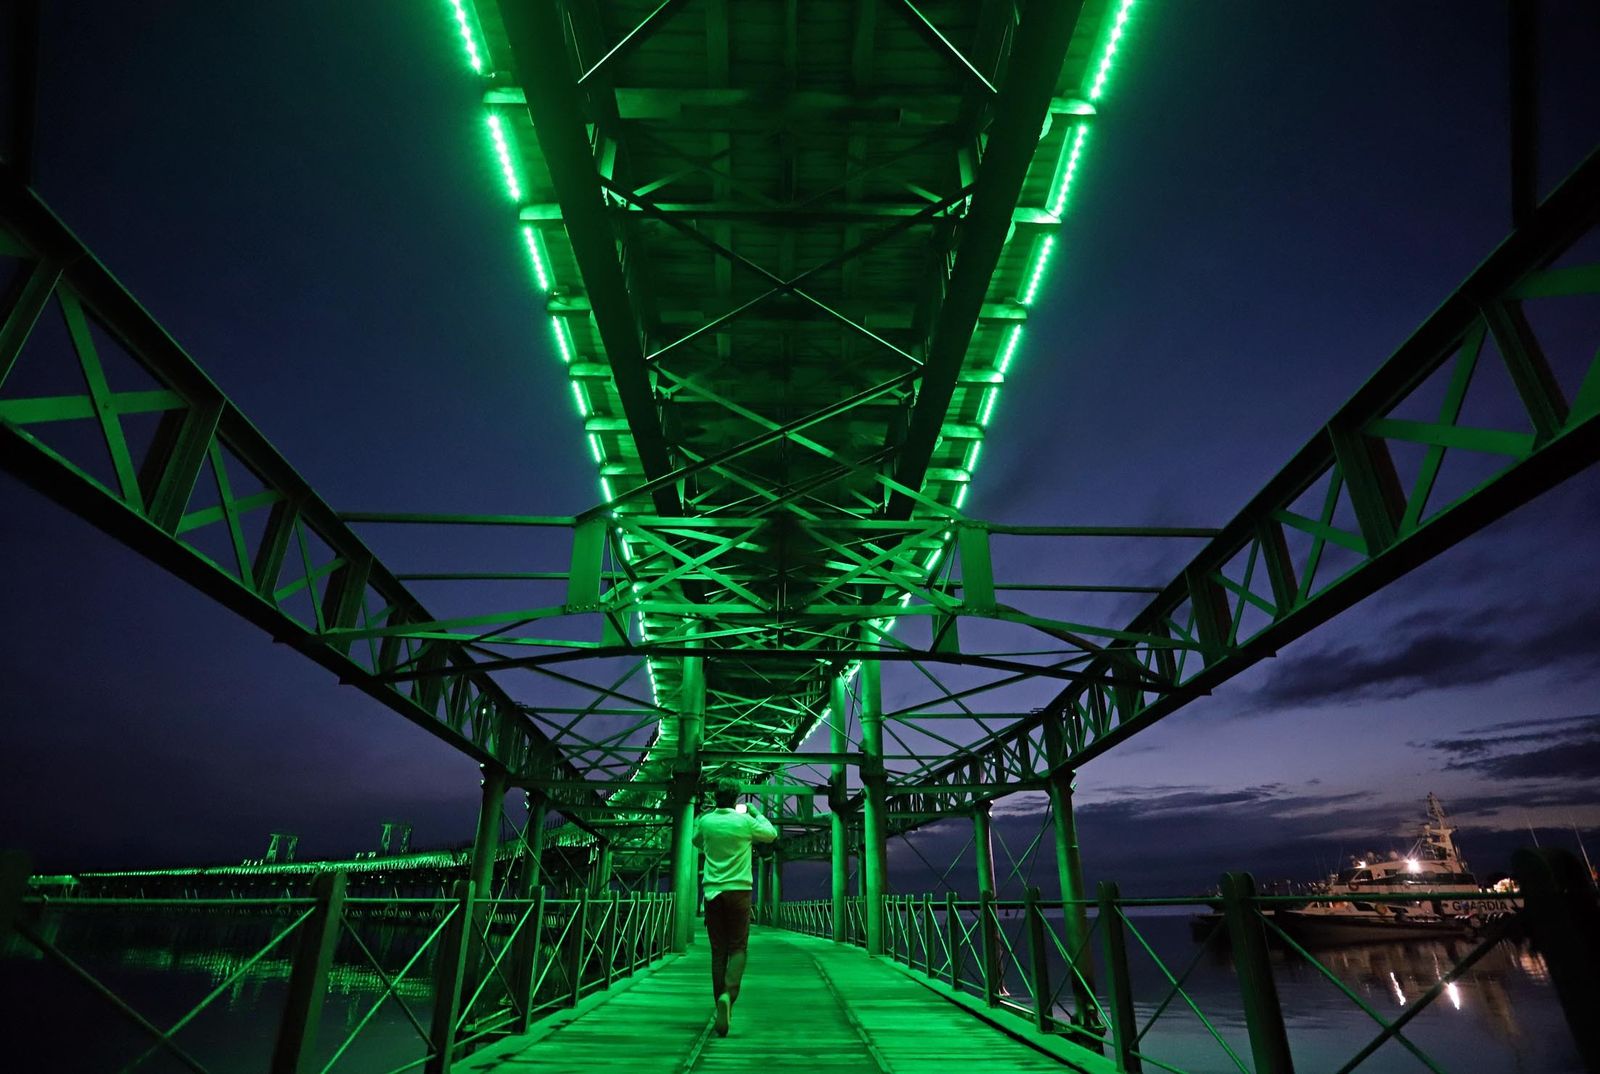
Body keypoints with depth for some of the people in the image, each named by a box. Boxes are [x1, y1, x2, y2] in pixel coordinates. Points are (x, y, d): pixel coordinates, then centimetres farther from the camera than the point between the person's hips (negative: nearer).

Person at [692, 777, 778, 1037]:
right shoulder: (745, 821, -6)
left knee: (718, 950, 9)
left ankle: (721, 1008, 10)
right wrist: (756, 814, 23)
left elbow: (697, 842, 23)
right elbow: (772, 834, 12)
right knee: (738, 948, 4)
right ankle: (728, 994, -19)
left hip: (712, 891, 2)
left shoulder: (705, 821, 1)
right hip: (738, 890, -2)